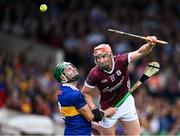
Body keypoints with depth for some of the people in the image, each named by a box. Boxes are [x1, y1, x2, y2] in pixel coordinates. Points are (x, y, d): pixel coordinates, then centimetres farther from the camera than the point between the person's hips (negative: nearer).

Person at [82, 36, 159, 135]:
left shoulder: (120, 61, -21)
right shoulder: (95, 74, -23)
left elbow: (140, 53, -24)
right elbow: (85, 93, -11)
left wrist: (150, 45, -44)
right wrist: (94, 109, -20)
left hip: (126, 102, 2)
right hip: (108, 109, -2)